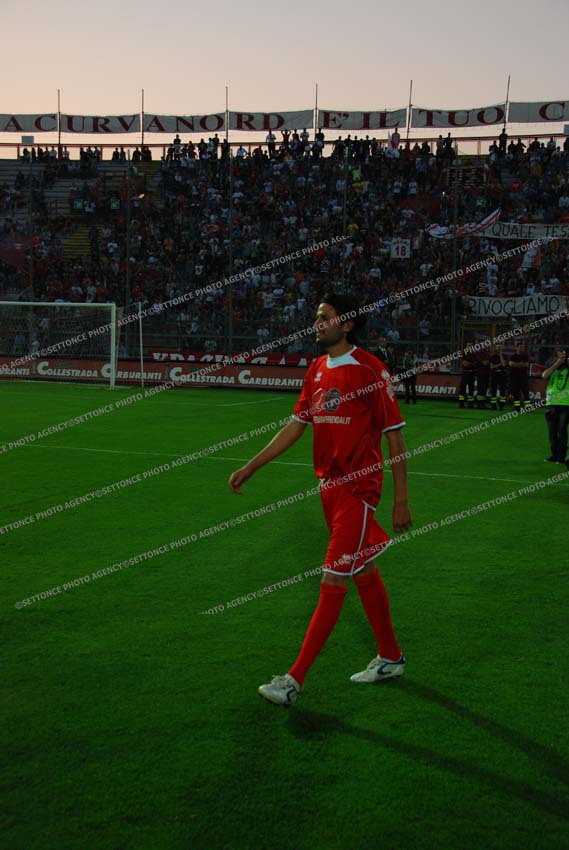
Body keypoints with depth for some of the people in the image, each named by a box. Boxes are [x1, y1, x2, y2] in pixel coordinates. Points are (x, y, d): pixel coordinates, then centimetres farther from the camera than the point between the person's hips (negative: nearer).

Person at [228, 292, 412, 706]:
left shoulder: (370, 371, -13)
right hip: (330, 486, 8)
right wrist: (249, 468, 12)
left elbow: (395, 437, -10)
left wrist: (401, 500, -11)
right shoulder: (316, 370, 9)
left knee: (333, 584, -6)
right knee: (365, 573, 18)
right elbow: (295, 427, 15)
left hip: (357, 490, -8)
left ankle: (294, 680, -4)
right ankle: (390, 658, 33)